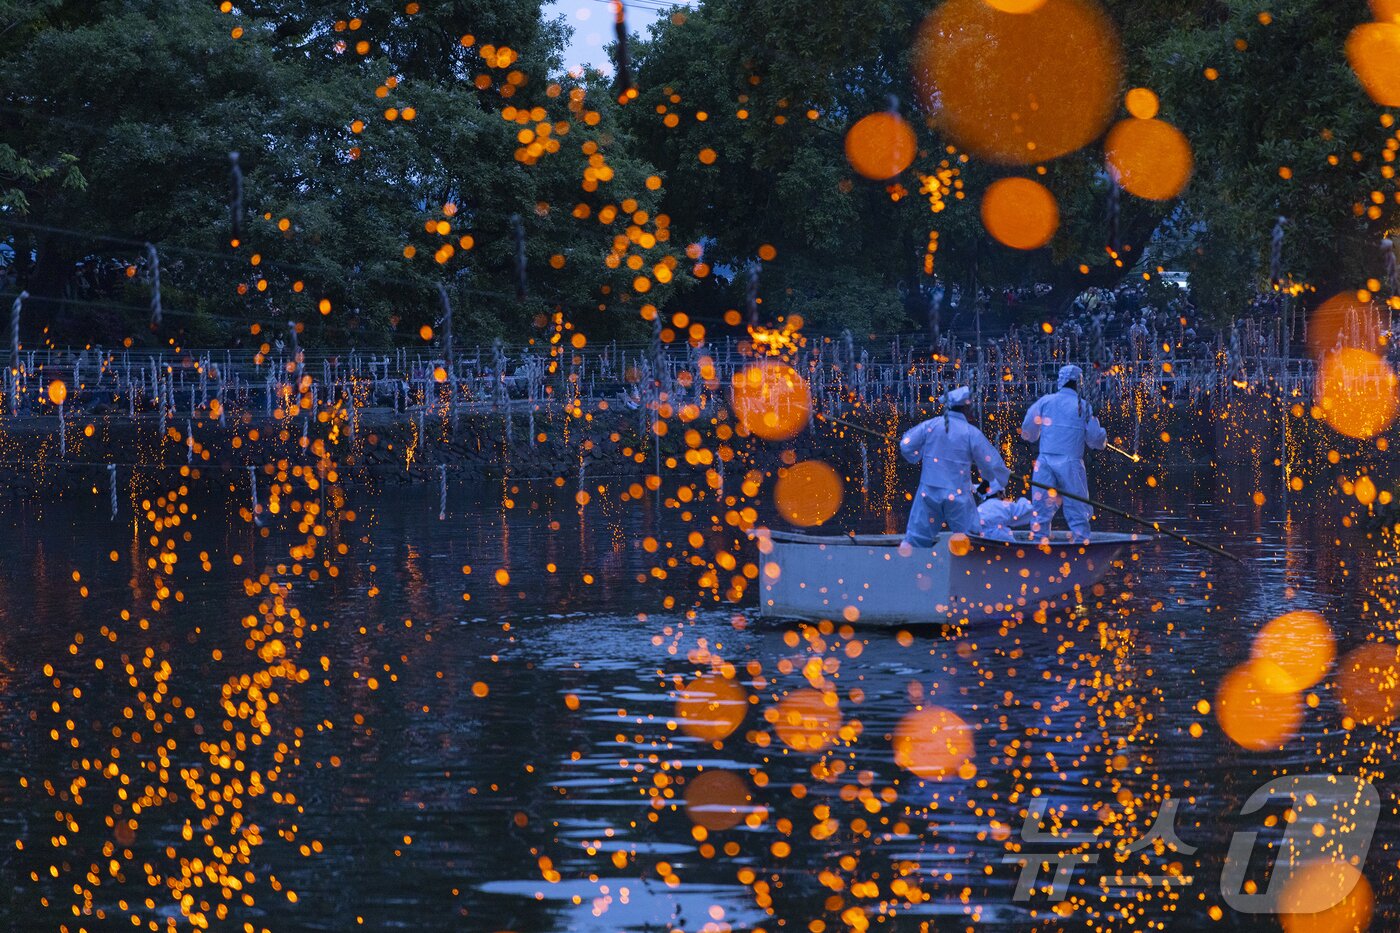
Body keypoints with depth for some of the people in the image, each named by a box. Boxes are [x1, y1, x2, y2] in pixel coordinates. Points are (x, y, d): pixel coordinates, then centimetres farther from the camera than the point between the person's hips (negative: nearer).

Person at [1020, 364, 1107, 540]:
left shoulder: (1045, 401, 6)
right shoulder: (1083, 406, 3)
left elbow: (1027, 432, 5)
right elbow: (1096, 440, 2)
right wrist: (1103, 435, 25)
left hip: (1046, 461, 1)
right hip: (1071, 463, -1)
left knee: (1041, 509, 6)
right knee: (1078, 511, 4)